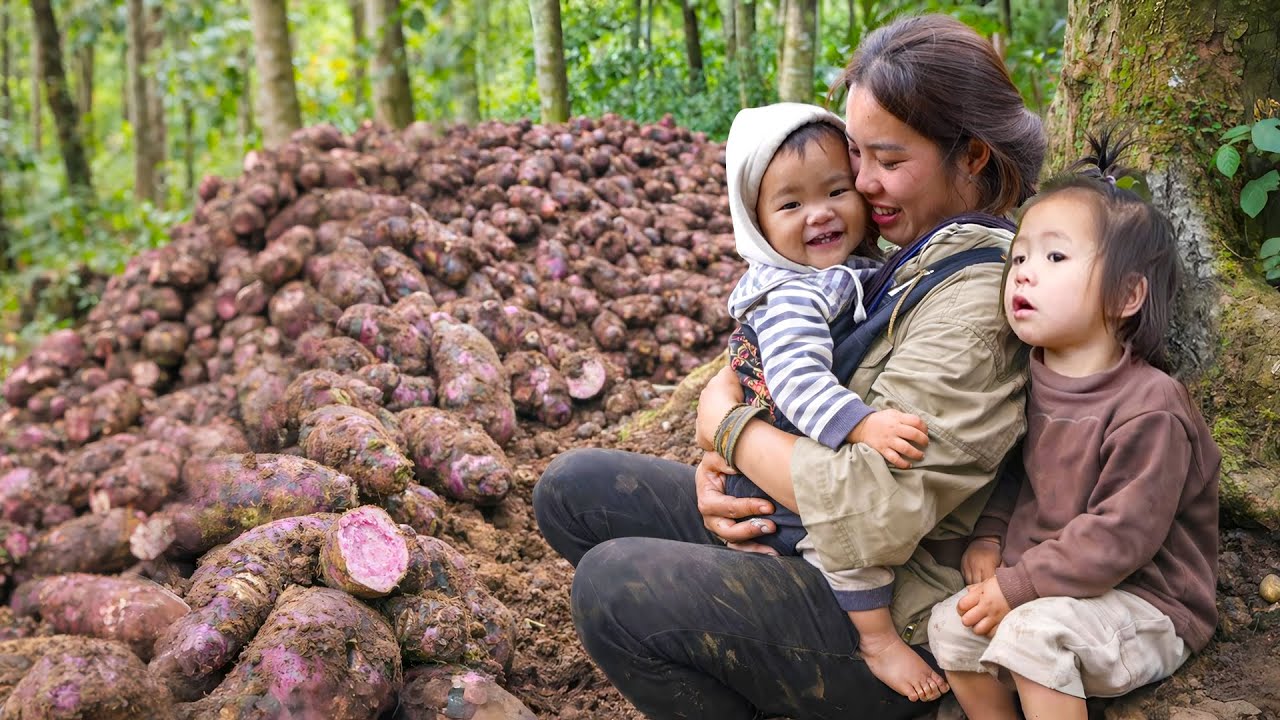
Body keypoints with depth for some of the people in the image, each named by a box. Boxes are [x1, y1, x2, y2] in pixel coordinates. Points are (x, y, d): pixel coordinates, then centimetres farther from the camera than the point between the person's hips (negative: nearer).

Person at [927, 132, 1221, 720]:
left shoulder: (1149, 407, -23)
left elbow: (1121, 536, -25)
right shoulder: (1033, 382, 2)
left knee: (1033, 632, -30)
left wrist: (1016, 586, -22)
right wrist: (991, 536, 0)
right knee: (949, 623, -5)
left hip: (1147, 602, -7)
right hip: (1054, 584, 8)